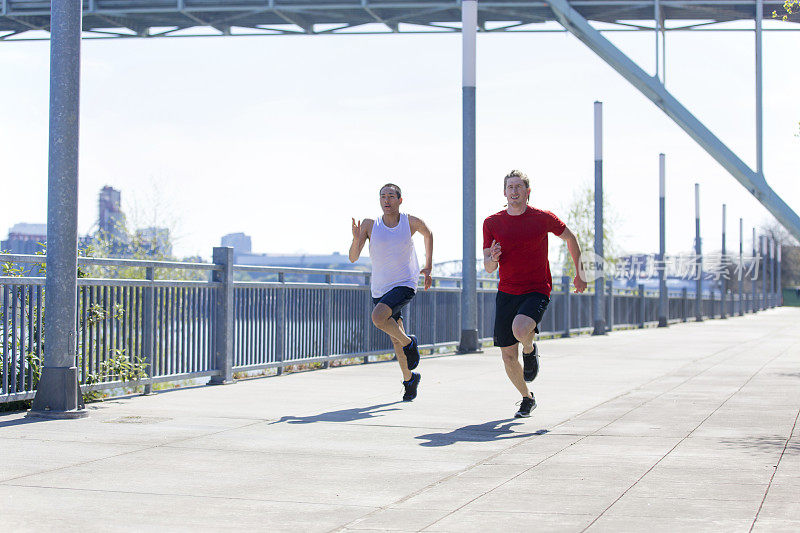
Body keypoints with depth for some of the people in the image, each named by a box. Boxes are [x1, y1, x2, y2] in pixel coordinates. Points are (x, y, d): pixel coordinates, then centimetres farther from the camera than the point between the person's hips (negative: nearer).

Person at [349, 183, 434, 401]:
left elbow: (428, 234, 18)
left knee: (378, 317, -29)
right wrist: (356, 239, -27)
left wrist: (428, 267, 12)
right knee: (395, 339, 10)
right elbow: (353, 258, -7)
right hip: (380, 289, 3)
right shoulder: (369, 225, -4)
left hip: (405, 285, -3)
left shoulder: (411, 222, -5)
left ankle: (409, 343, -5)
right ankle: (409, 378, 31)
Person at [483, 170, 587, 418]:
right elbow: (488, 268, 3)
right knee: (508, 355, 1)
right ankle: (527, 398, 28)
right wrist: (493, 259, -21)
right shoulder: (492, 223, 1)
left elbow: (570, 238, 13)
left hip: (537, 290, -3)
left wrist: (580, 274, 15)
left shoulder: (544, 218, -5)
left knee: (520, 329, -33)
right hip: (506, 292, 3)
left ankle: (530, 349, 5)